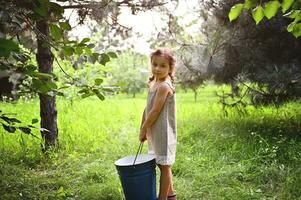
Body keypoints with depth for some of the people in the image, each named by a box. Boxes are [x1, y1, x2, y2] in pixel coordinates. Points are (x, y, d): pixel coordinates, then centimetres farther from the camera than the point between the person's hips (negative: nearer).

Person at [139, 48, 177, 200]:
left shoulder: (164, 86, -19)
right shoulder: (154, 83, 10)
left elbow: (155, 111, -20)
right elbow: (147, 109, 13)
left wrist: (143, 129, -10)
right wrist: (143, 129, 13)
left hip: (163, 133, -9)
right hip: (155, 132, 9)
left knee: (164, 166, 2)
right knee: (163, 166, 20)